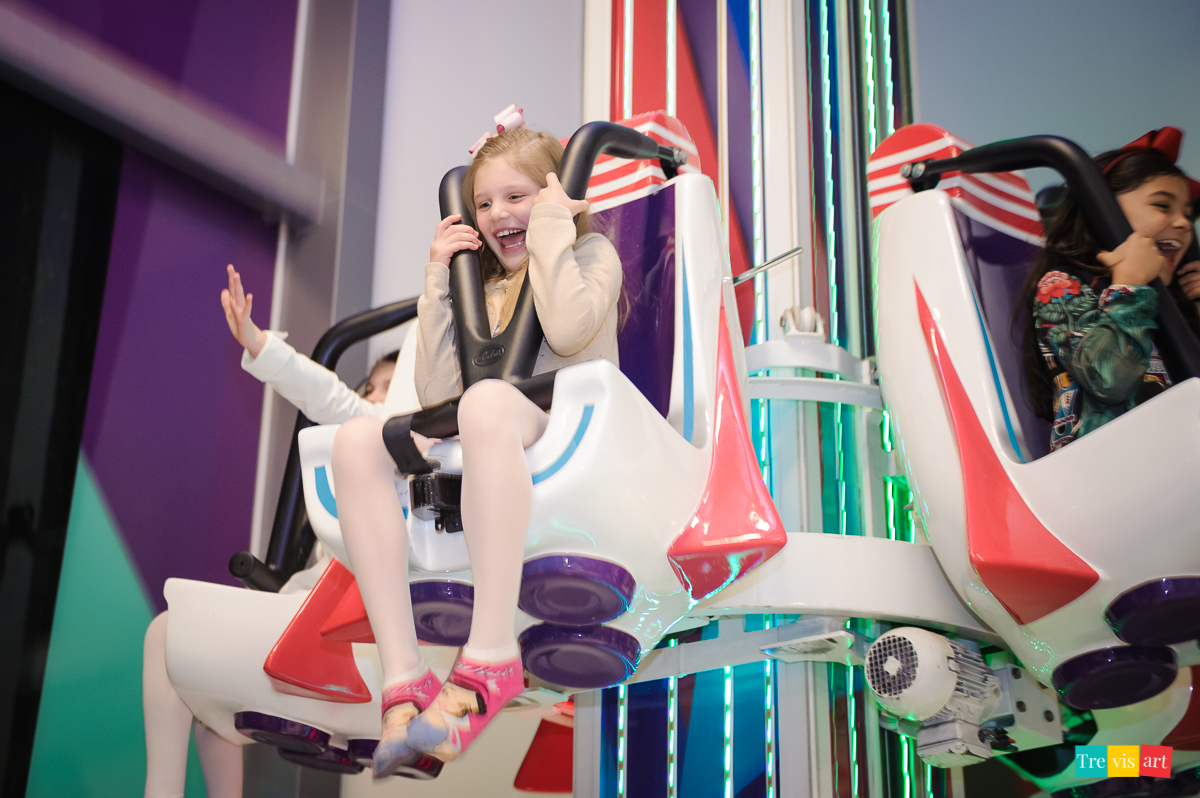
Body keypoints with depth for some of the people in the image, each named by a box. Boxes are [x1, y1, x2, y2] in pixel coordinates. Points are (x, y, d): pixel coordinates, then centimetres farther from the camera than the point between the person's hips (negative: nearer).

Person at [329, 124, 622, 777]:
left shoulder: (591, 254, 13)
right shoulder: (483, 288, 28)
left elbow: (568, 329, -12)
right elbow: (436, 396, 13)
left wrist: (550, 226, -2)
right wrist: (439, 281, 13)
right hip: (490, 454, 6)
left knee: (489, 401, -39)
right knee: (357, 439, -23)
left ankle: (491, 660, -42)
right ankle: (404, 680, -36)